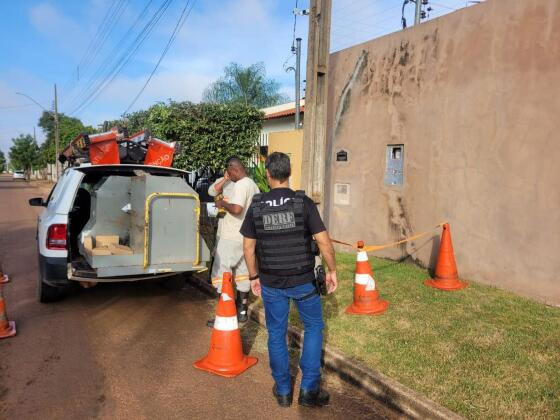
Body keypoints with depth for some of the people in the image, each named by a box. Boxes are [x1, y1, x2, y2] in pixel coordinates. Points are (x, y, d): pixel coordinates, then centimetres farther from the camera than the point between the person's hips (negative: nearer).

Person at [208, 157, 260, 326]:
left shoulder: (241, 185, -18)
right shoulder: (253, 184, 11)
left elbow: (236, 209, -31)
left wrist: (223, 204, -14)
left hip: (231, 238, -10)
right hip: (245, 237, 10)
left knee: (221, 273, -2)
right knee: (242, 272, 14)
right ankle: (242, 311, 24)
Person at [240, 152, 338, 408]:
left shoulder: (256, 206, -4)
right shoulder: (304, 203, -11)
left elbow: (248, 247, 0)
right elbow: (324, 242, -12)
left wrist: (254, 277, 12)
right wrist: (332, 270, 1)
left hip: (271, 283, 2)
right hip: (302, 281, -1)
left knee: (276, 334, 16)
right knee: (314, 327, 17)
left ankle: (283, 390, 27)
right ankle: (309, 389, 18)